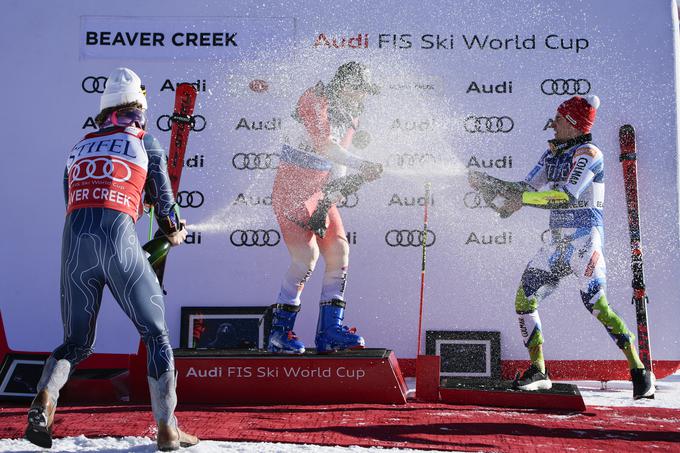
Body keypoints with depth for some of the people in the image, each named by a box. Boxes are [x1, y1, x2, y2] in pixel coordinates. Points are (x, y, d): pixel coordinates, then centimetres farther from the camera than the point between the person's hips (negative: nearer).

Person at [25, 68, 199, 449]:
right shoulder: (145, 141, 13)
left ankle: (45, 398, -13)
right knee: (156, 333, 10)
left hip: (75, 238, 4)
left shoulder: (80, 147, 25)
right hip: (119, 237, -4)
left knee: (77, 342, 16)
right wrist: (175, 232, 37)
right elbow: (163, 197, 16)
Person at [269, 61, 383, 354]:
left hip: (323, 192, 8)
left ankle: (329, 331, 4)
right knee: (307, 254, -19)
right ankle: (280, 332, -10)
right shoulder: (314, 100, -11)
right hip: (294, 189, -8)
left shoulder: (349, 114, 14)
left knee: (339, 251, -2)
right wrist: (361, 166, -29)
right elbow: (325, 146, -23)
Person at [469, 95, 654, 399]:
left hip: (586, 238, -8)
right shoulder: (552, 154, 14)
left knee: (597, 305, -16)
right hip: (558, 243, 8)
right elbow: (526, 189, 15)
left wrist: (522, 197, -23)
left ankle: (639, 371, -5)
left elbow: (567, 195, -23)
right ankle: (538, 372, 13)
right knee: (524, 301, 3)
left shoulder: (589, 153, -11)